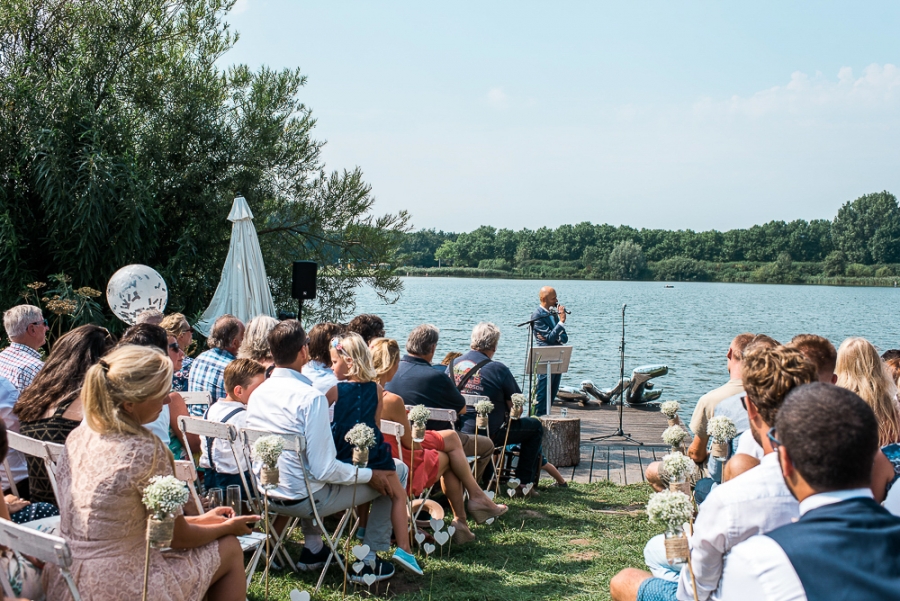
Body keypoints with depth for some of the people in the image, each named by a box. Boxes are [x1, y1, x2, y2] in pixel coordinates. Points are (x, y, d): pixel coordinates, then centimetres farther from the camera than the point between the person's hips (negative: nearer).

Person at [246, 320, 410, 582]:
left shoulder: (257, 394, -1)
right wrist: (370, 475, -10)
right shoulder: (311, 397, -23)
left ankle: (312, 549, 36)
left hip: (266, 496, 8)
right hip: (304, 498, -7)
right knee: (396, 472, 3)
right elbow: (324, 469, -24)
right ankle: (367, 562, 8)